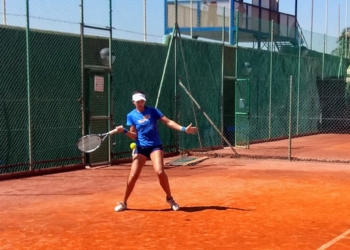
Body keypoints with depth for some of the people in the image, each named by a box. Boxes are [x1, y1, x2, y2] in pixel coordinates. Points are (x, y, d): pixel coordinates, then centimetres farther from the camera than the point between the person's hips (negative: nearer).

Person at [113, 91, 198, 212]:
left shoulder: (152, 111, 0)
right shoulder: (131, 116, 2)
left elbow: (168, 122, -3)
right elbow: (134, 135, 1)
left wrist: (183, 129, -13)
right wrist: (124, 131, -18)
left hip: (155, 146, -1)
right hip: (141, 148, 1)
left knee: (160, 172, -20)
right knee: (132, 176, -6)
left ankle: (169, 198, 2)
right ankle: (124, 203, 12)